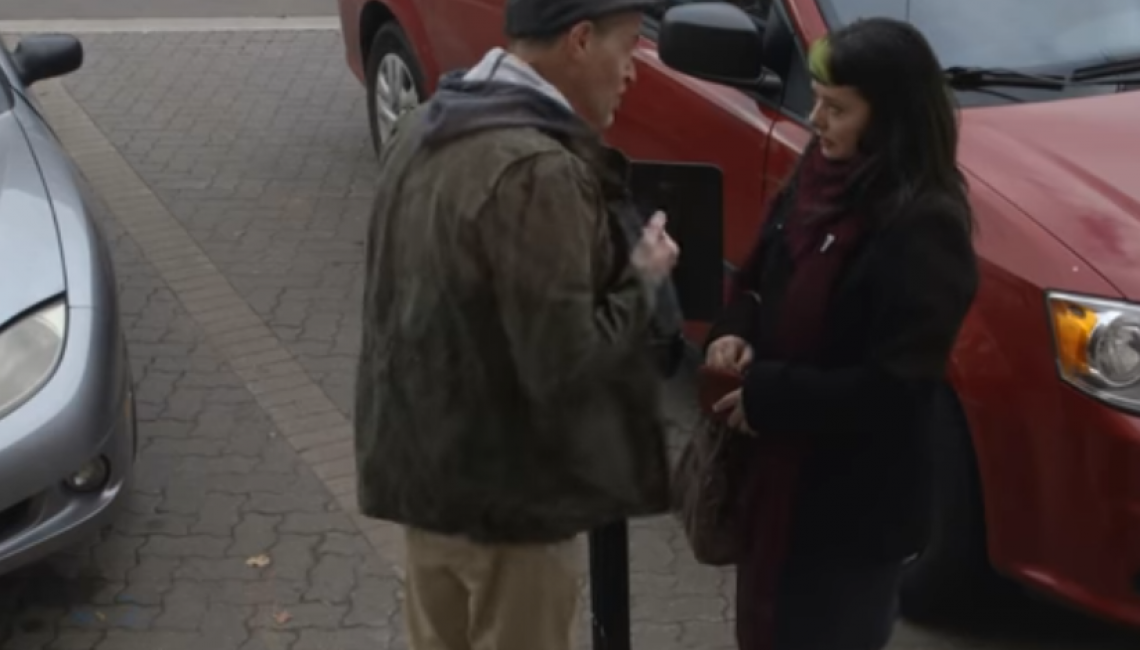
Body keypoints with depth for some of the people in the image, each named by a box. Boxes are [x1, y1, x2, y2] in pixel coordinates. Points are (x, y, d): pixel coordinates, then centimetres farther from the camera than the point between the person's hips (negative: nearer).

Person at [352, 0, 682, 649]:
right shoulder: (538, 168, -26)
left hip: (422, 461, 8)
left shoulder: (425, 127, 4)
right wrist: (643, 280, -9)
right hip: (506, 491, -8)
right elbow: (563, 364, -25)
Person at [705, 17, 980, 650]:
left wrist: (767, 395, -19)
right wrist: (734, 335, -7)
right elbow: (758, 281, 15)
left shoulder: (924, 226, -23)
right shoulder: (818, 178, 2)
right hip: (778, 471, 8)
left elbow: (894, 388, -25)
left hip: (854, 503, -8)